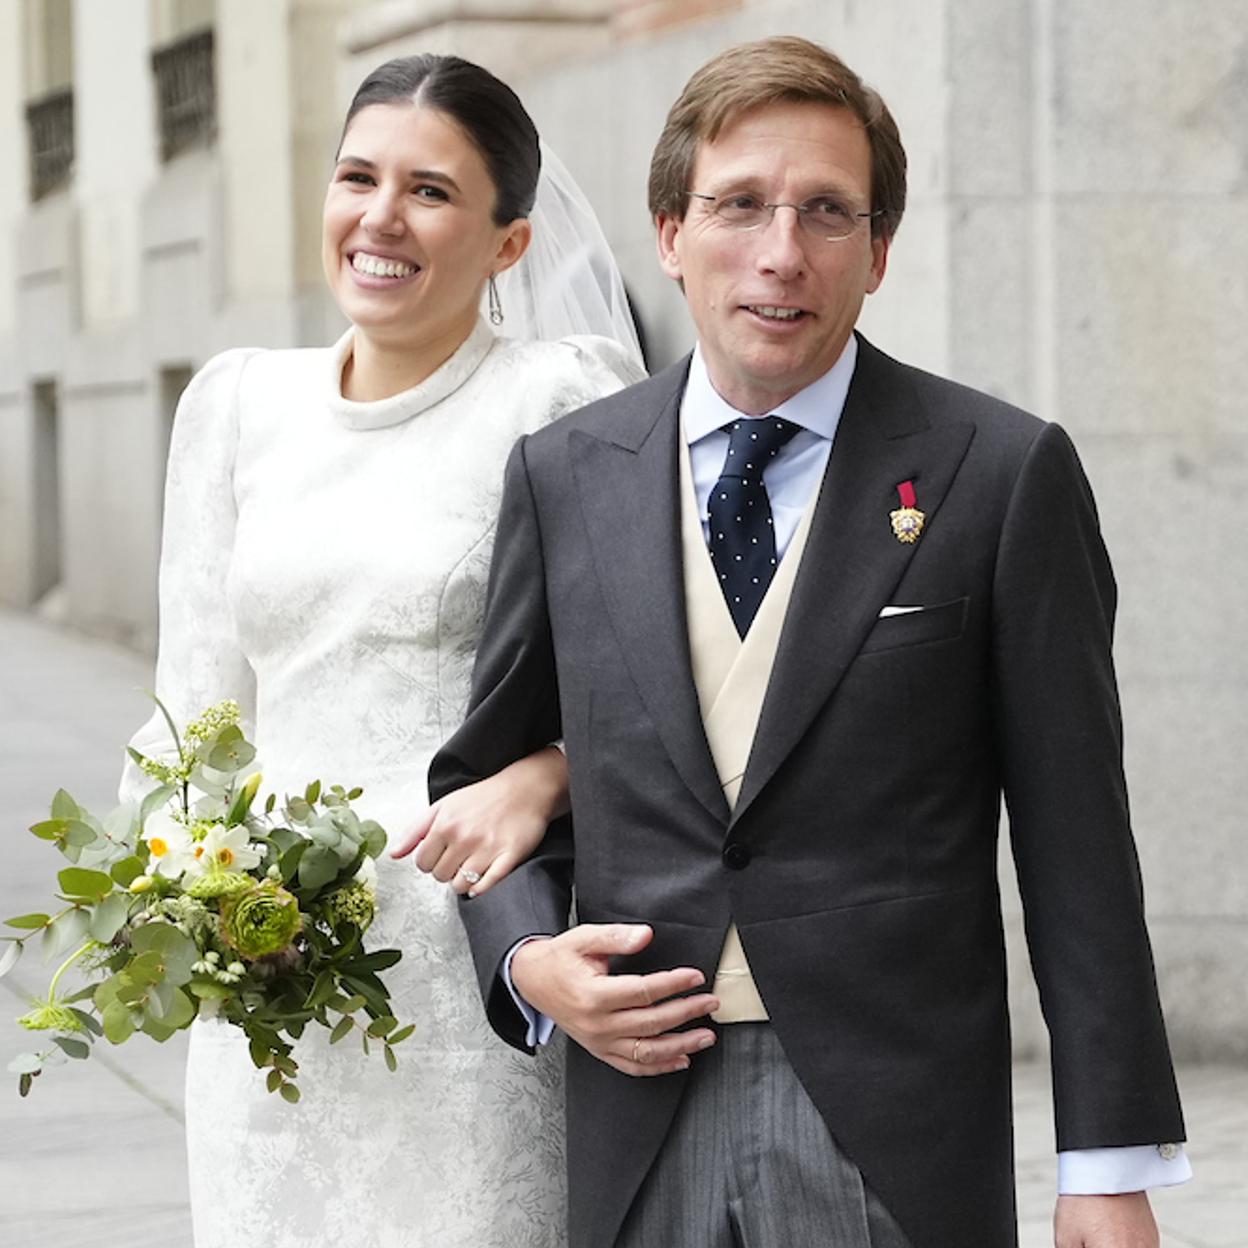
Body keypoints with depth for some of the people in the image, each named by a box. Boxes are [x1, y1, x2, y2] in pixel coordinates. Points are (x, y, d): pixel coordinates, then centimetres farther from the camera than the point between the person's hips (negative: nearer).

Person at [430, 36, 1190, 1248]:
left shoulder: (1003, 473, -3)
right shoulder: (563, 475, 7)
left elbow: (1075, 841, -3)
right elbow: (483, 773, 17)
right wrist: (529, 960, -3)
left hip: (896, 1140, -3)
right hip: (641, 1134, 3)